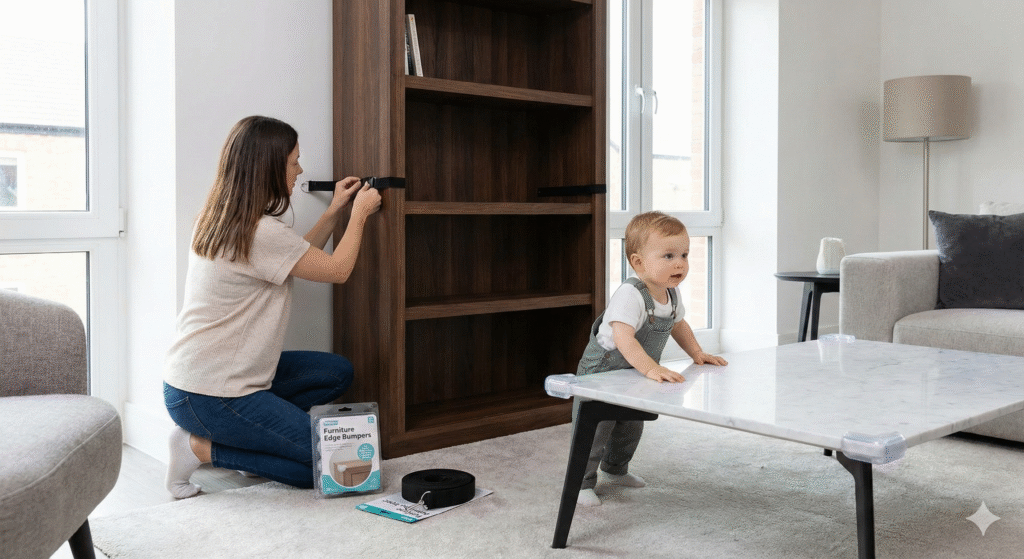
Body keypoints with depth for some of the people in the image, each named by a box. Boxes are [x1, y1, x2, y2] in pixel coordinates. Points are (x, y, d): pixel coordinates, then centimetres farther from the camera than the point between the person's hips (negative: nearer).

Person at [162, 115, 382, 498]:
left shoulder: (219, 219, 7)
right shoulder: (261, 232, -22)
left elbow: (296, 259, 19)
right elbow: (338, 270, -8)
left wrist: (334, 212, 15)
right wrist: (359, 213, 5)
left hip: (195, 376, 10)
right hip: (208, 396, -10)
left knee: (337, 372, 12)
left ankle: (245, 438, 7)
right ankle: (203, 448, -2)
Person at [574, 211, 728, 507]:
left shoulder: (671, 293, -5)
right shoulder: (630, 295, -34)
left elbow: (678, 324, 14)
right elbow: (623, 337, -45)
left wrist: (698, 354, 5)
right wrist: (651, 368, -54)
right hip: (601, 373, -8)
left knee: (631, 429, 24)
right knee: (594, 431, -1)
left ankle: (616, 469, 48)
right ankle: (582, 482, 17)